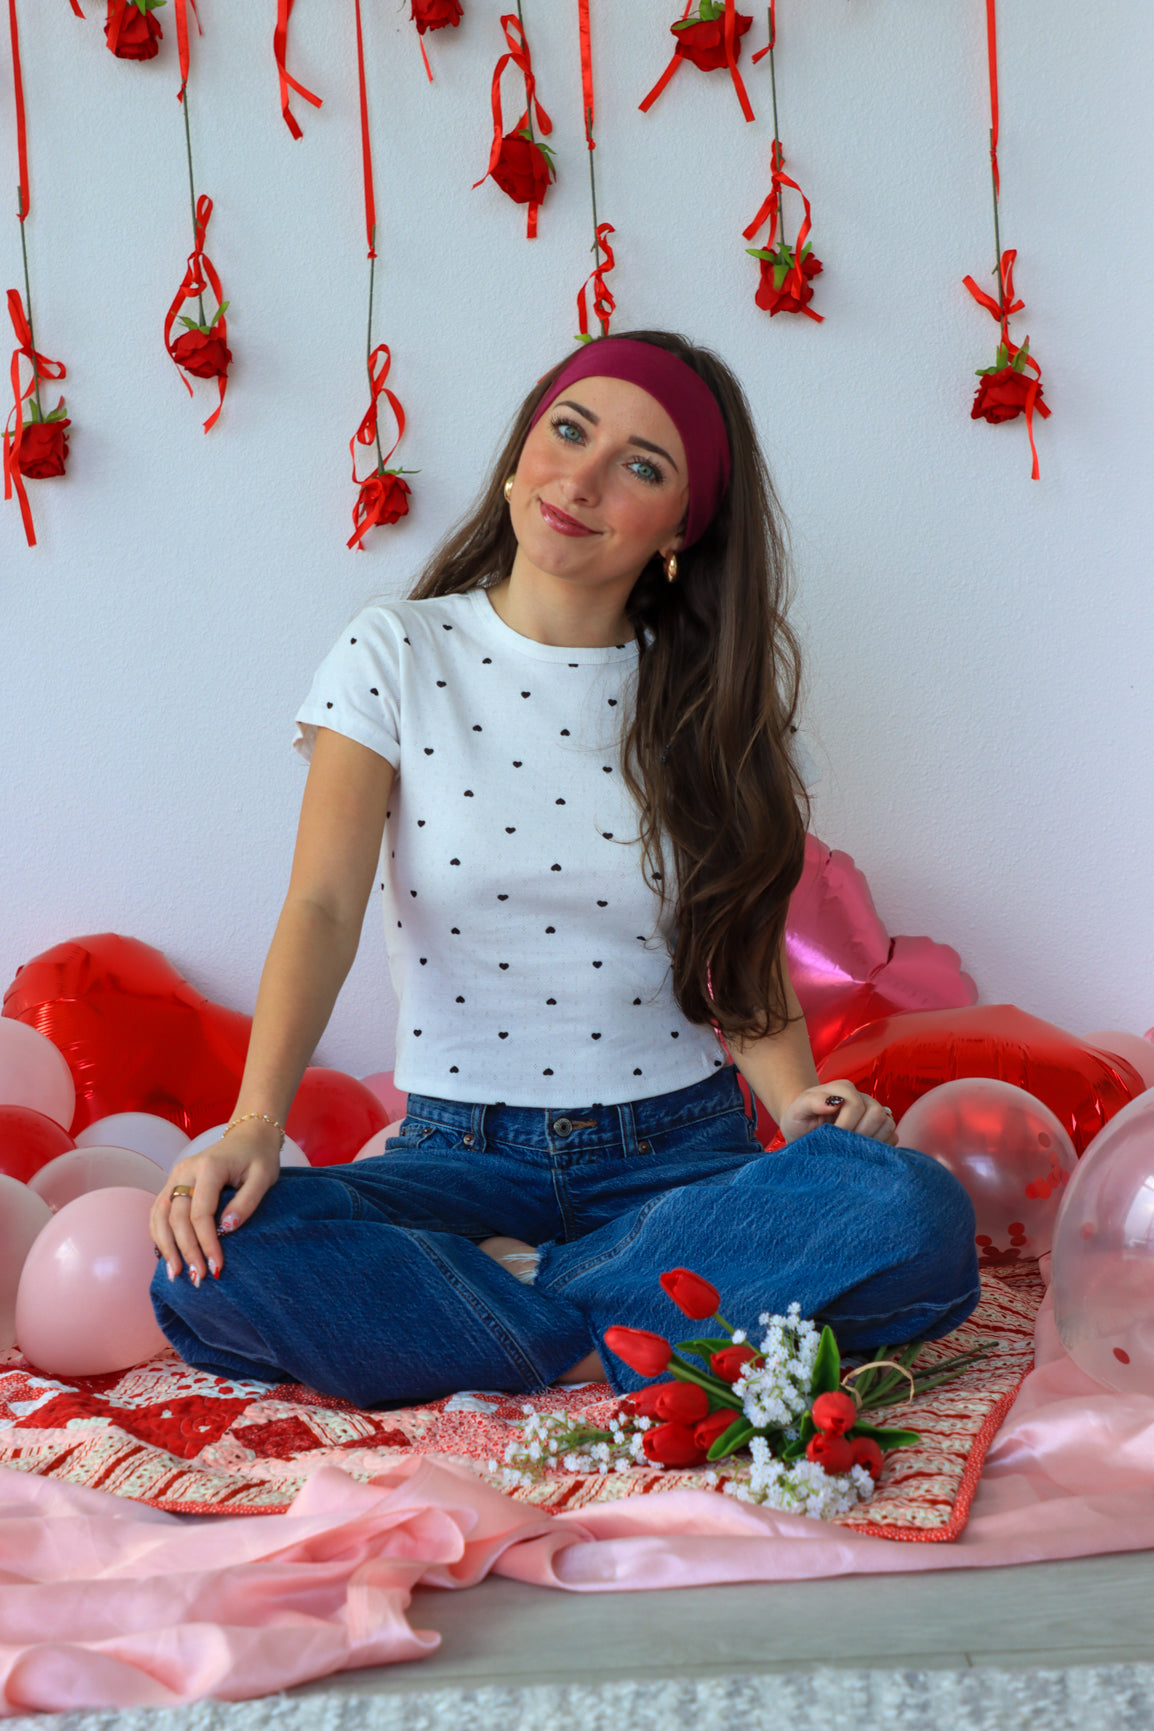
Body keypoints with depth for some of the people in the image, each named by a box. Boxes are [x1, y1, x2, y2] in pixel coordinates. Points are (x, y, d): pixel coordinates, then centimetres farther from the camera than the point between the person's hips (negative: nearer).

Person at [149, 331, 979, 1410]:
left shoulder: (709, 702, 5)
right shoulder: (397, 656, 0)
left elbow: (749, 965, 4)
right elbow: (324, 906, -11)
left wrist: (799, 1101, -17)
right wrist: (254, 1126, -26)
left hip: (679, 1148, 2)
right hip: (466, 1154, -1)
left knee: (917, 1214, -29)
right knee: (213, 1261, -29)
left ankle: (495, 1297, -16)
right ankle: (638, 1348, -17)